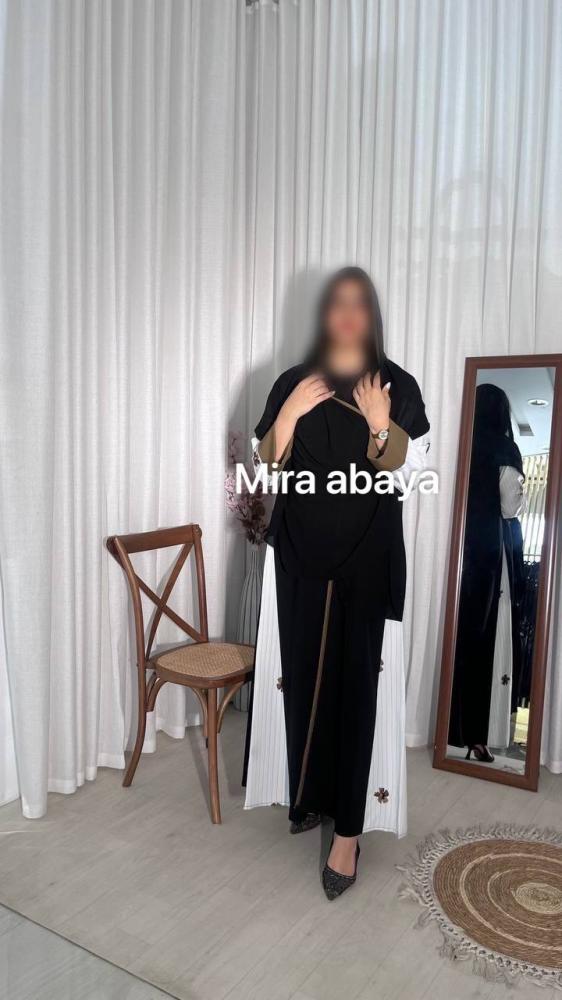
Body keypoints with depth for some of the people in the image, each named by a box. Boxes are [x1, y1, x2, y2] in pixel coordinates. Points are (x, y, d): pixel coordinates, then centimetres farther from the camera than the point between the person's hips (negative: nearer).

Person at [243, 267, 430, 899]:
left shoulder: (397, 386, 2)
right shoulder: (294, 382, 7)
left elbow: (410, 473, -5)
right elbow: (265, 465, 4)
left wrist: (380, 427, -21)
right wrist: (290, 415, -11)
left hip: (368, 559, -2)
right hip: (300, 555, 2)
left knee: (357, 681, -3)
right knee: (302, 673, 9)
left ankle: (348, 828, 6)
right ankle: (308, 793, 30)